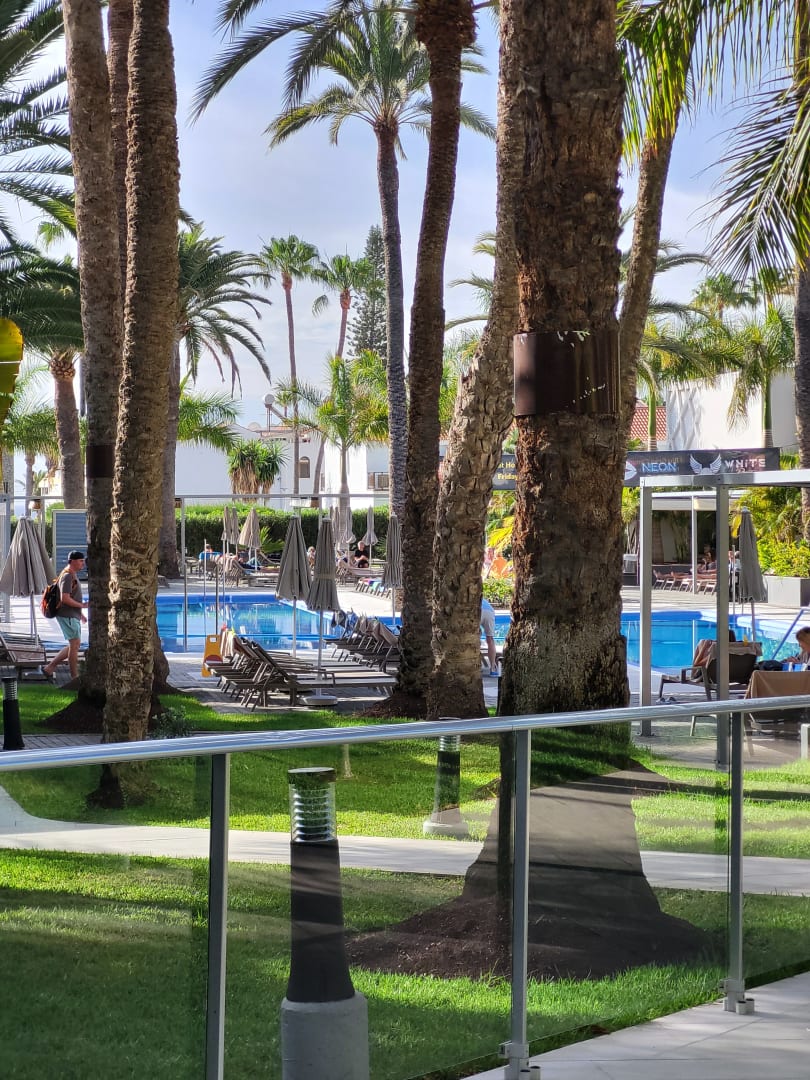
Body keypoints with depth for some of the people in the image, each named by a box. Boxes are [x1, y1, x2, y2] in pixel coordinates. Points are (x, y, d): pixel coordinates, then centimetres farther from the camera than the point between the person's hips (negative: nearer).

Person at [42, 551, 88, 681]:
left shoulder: (73, 575, 16)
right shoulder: (67, 576, -16)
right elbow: (65, 598, -24)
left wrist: (81, 613, 23)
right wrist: (82, 605, -17)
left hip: (73, 615, 10)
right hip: (67, 616, -10)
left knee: (74, 645, 12)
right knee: (75, 644, -6)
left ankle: (49, 667, 16)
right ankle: (75, 677, 0)